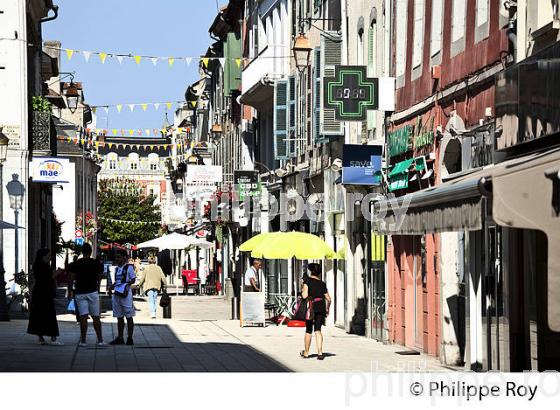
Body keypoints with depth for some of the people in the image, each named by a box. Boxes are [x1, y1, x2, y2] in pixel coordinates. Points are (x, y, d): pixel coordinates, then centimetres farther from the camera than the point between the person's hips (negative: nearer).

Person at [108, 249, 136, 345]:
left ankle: (130, 338, 3)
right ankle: (120, 338, 15)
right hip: (116, 294, 7)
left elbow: (133, 279, -8)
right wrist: (112, 285, 4)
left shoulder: (129, 267, -5)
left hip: (125, 294, -7)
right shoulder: (117, 268, 16)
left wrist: (127, 284, -22)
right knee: (119, 317, 10)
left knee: (129, 317, -1)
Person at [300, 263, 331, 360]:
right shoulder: (322, 284, 11)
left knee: (308, 330, 9)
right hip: (321, 307, 3)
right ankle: (320, 352, -14)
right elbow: (328, 299, 11)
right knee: (317, 330, 1)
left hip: (311, 307, -3)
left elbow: (305, 295, -12)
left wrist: (302, 291, 10)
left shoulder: (308, 280, -2)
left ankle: (306, 352, 22)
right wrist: (327, 309, 24)